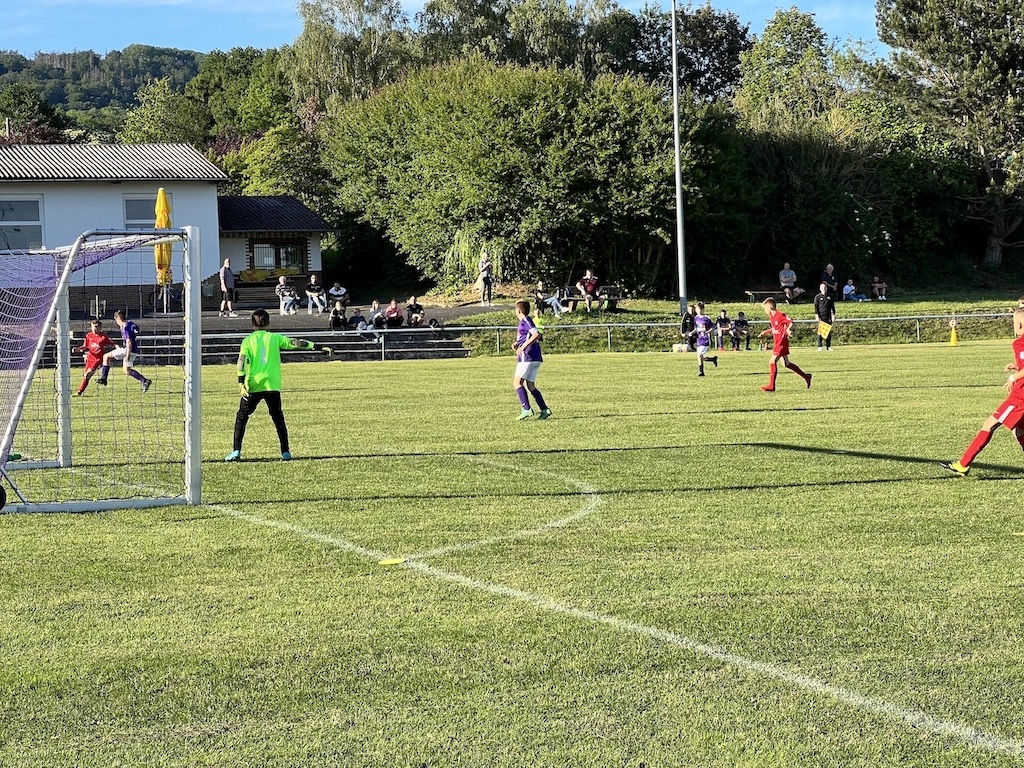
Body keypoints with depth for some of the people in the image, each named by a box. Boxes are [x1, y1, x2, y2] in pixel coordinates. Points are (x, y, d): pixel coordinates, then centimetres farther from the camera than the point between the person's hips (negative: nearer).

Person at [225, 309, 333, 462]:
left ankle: (236, 451, 0)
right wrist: (319, 347, 1)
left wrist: (241, 383, -12)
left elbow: (242, 361, -6)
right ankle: (285, 452, 6)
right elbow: (295, 343, 3)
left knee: (241, 417, 9)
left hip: (252, 386, -1)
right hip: (272, 385, 1)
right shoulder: (275, 338, 8)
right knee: (278, 418, 11)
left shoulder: (248, 340, 6)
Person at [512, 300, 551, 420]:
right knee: (530, 386, 10)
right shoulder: (523, 322, 20)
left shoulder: (525, 321, -10)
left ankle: (526, 409, -16)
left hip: (527, 357, -10)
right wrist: (517, 344, 14)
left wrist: (523, 347, -25)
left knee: (517, 383, -8)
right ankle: (544, 410, 2)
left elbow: (536, 334, -24)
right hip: (534, 359, 10)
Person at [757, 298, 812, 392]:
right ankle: (806, 376, 24)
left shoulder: (780, 316, -15)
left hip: (782, 343, -10)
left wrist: (788, 329, -38)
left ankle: (771, 386, -7)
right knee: (786, 364, 15)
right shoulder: (771, 317, 14)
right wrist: (766, 331, 22)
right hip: (778, 343, 10)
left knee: (772, 362, -10)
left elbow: (791, 322, -21)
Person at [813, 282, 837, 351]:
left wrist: (833, 316, 7)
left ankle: (828, 346, 6)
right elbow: (816, 307, 0)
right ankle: (820, 346, -4)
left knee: (829, 332, 1)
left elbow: (832, 307, 14)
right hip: (821, 317, -3)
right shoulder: (818, 297, 4)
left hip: (828, 317, 3)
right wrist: (817, 316, -8)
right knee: (820, 332, -6)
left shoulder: (829, 297, 12)